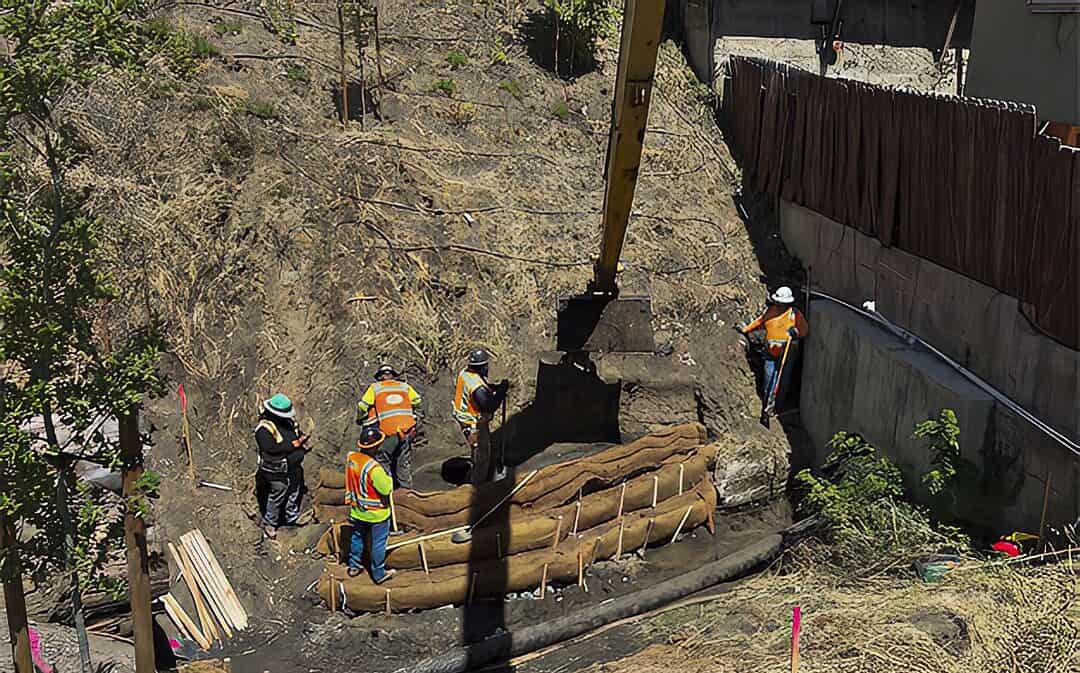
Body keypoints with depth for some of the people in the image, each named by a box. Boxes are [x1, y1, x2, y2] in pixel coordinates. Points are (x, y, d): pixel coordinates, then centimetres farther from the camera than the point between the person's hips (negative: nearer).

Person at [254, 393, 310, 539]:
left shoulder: (288, 421, 1)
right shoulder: (264, 428, -23)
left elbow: (298, 433, 15)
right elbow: (271, 448, -33)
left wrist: (303, 441, -9)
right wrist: (293, 445, -28)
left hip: (294, 466, 8)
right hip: (278, 471, -8)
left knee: (294, 494, 23)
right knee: (277, 498, 5)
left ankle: (292, 518, 44)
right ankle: (269, 524, 24)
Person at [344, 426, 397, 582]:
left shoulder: (351, 457, -13)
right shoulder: (374, 468, -34)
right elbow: (386, 490, -24)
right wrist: (388, 478, -9)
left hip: (357, 511, 6)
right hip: (376, 514, -6)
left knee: (357, 537, 26)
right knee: (378, 544, 13)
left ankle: (354, 567, 42)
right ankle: (379, 574, 29)